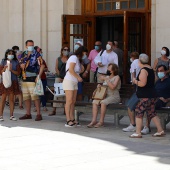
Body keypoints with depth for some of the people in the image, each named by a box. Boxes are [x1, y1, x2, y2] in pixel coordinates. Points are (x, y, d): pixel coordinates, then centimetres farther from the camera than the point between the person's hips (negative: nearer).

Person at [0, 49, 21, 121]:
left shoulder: (16, 62, 5)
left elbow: (18, 73, 1)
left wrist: (12, 70, -14)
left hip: (13, 82, 1)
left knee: (12, 98, 3)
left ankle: (11, 115, 8)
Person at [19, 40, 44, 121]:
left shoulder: (36, 54, -3)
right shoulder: (23, 55, 14)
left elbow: (42, 66, -9)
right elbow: (21, 65, 18)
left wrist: (39, 76, -18)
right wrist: (23, 65, -6)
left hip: (33, 78, -6)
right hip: (24, 78, 6)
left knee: (34, 96, -10)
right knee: (26, 97, 9)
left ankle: (38, 114, -8)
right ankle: (28, 114, 17)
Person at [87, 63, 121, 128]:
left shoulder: (117, 77, -1)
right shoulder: (107, 77, 19)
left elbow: (113, 87, -17)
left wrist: (105, 79, -16)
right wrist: (99, 86, 2)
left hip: (114, 96, -6)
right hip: (105, 95, 6)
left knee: (103, 102, -34)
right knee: (95, 102, -22)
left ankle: (101, 121, -29)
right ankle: (94, 120, -29)